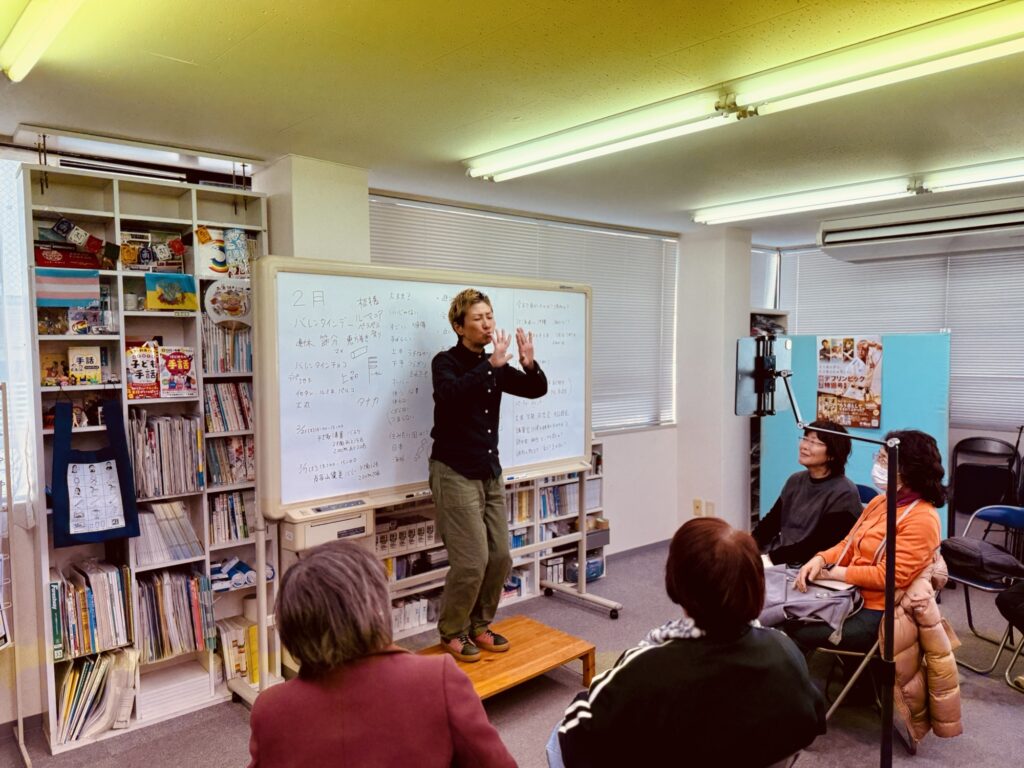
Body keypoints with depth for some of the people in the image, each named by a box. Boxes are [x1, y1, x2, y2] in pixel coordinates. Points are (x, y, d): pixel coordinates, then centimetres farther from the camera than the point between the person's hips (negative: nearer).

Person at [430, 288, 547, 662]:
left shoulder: (494, 366, 8)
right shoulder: (446, 362, -9)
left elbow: (537, 390, 3)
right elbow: (452, 395, -30)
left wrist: (529, 363, -17)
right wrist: (491, 365, -36)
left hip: (490, 473, 7)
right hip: (455, 474, -7)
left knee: (500, 557, 8)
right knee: (472, 560, -7)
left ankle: (479, 625, 27)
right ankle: (452, 632, 15)